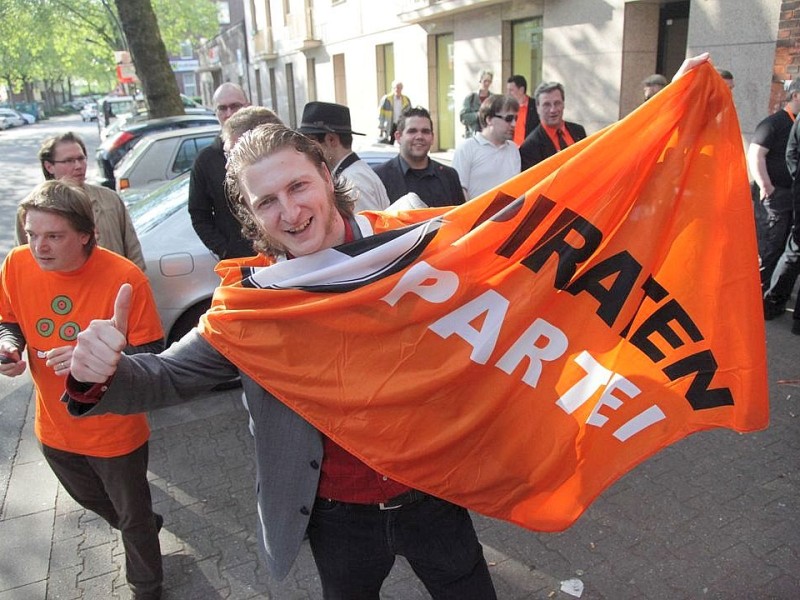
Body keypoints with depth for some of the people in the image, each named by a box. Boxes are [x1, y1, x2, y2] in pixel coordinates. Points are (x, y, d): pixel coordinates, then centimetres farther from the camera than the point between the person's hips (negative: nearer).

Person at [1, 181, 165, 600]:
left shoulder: (124, 278, -27)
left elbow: (152, 356, -21)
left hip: (115, 433, -5)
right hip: (55, 428, 6)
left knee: (134, 519, 17)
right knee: (90, 499, 31)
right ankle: (147, 526, 63)